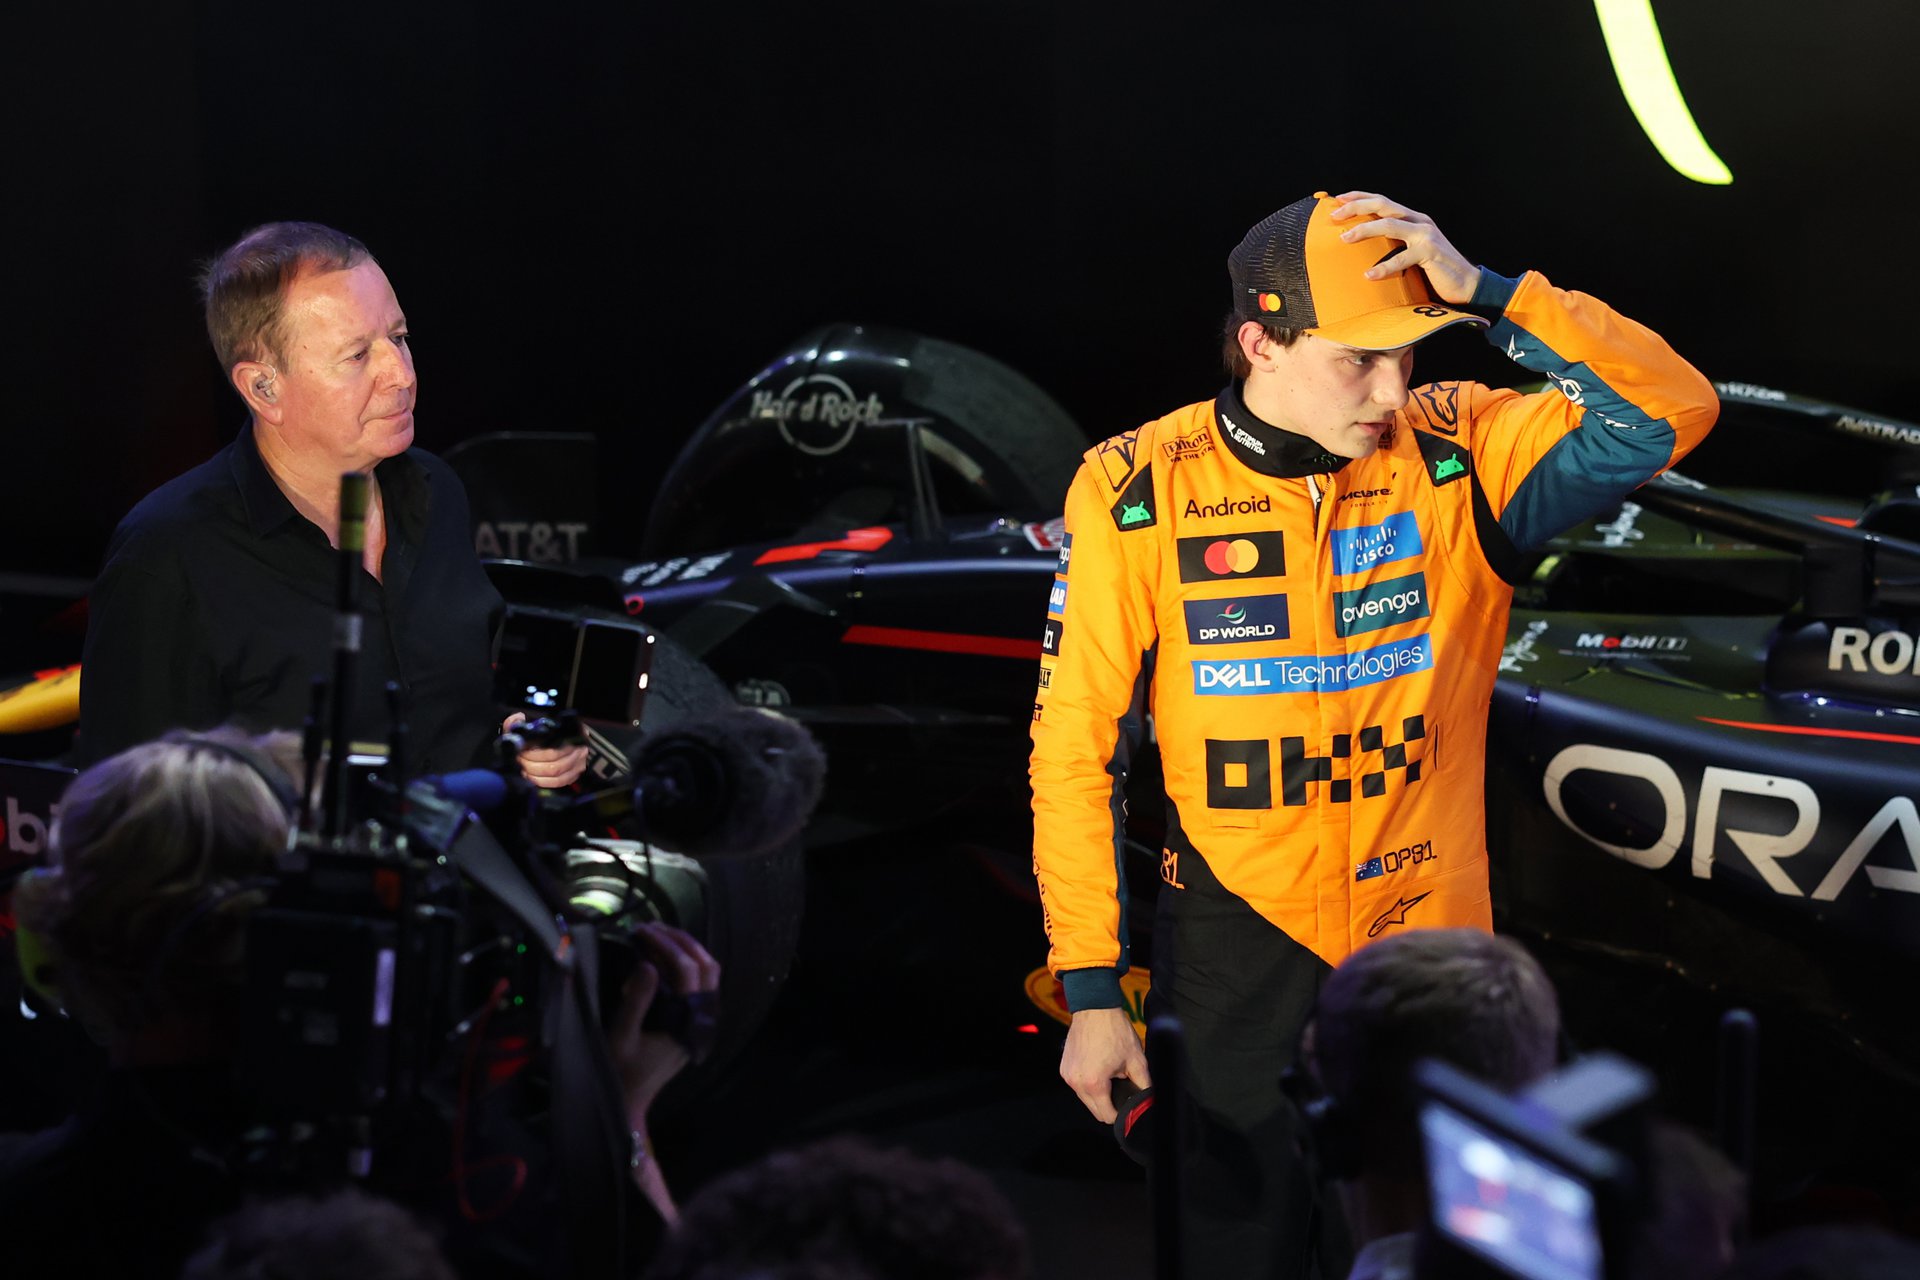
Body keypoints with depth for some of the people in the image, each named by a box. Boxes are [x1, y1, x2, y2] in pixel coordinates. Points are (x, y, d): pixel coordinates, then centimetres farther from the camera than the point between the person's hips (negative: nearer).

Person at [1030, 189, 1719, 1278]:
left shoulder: (1456, 454, -6)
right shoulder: (1141, 494, -9)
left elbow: (1670, 415, -17)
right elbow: (1078, 749, -5)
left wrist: (1485, 292, -25)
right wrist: (1092, 991, -6)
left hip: (1427, 935, 1)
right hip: (1240, 947, -1)